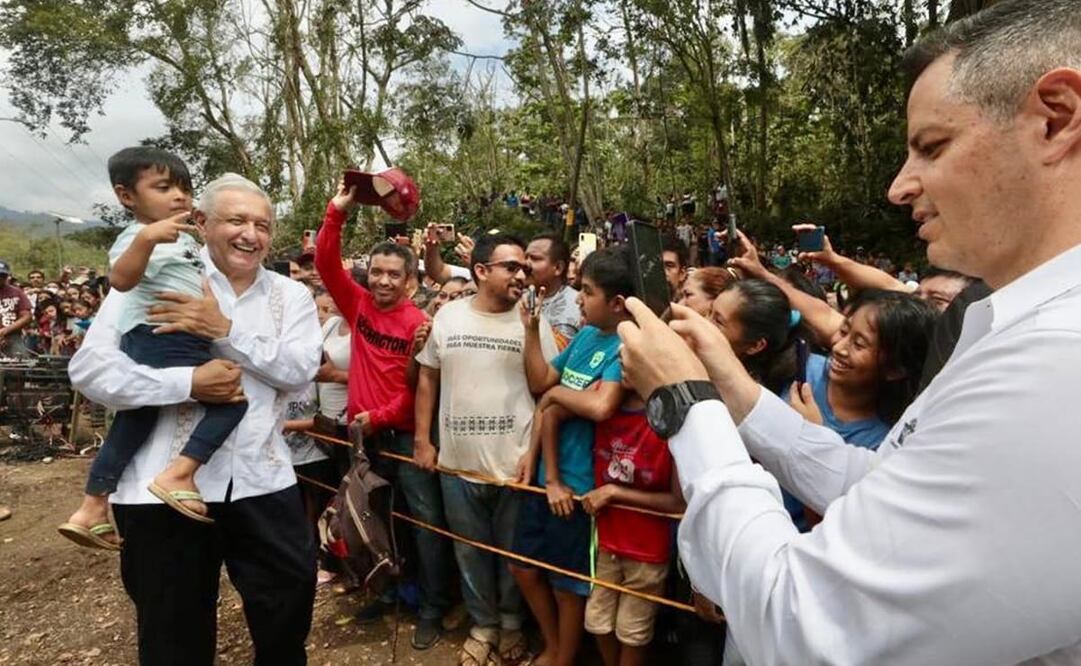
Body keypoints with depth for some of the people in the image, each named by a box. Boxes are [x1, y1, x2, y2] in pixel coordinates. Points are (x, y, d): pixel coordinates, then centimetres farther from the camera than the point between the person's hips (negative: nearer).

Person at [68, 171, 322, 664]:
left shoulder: (290, 295, 5)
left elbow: (300, 369, -9)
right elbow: (90, 369, -9)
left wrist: (225, 329, -19)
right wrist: (188, 382, -20)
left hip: (262, 480, 3)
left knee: (290, 599, 15)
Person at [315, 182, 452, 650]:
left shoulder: (419, 323, -11)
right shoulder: (358, 305, 3)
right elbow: (326, 263, -4)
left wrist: (380, 416, -13)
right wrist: (337, 212, -14)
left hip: (406, 433, -5)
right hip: (367, 432, 5)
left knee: (426, 518, -1)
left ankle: (432, 608, 10)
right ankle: (391, 590, 35)